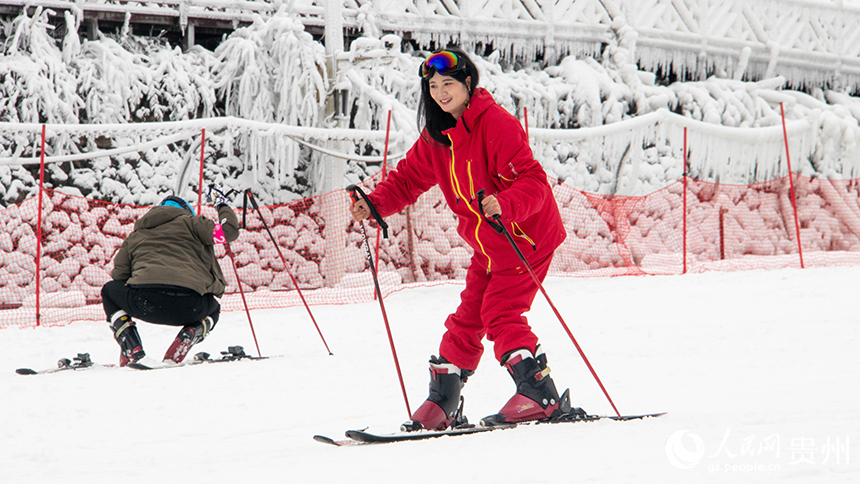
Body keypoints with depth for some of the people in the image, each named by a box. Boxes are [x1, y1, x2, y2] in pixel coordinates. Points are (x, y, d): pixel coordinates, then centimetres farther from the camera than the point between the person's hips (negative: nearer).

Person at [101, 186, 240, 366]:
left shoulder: (134, 236, 29)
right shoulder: (189, 222, 19)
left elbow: (119, 276, 25)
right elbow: (229, 230, 15)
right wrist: (222, 205, 35)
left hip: (144, 302, 1)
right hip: (188, 307, -1)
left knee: (109, 291, 33)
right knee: (213, 309, 36)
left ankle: (130, 345, 9)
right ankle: (187, 337, 1)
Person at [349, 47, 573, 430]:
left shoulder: (495, 124, -21)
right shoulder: (437, 136, 4)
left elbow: (533, 182, -25)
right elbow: (409, 178, 12)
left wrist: (504, 205, -44)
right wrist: (375, 204, -6)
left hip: (526, 235, -8)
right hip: (487, 244, 8)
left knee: (500, 313, -16)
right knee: (467, 319, 8)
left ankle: (540, 396, -12)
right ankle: (441, 404, 14)